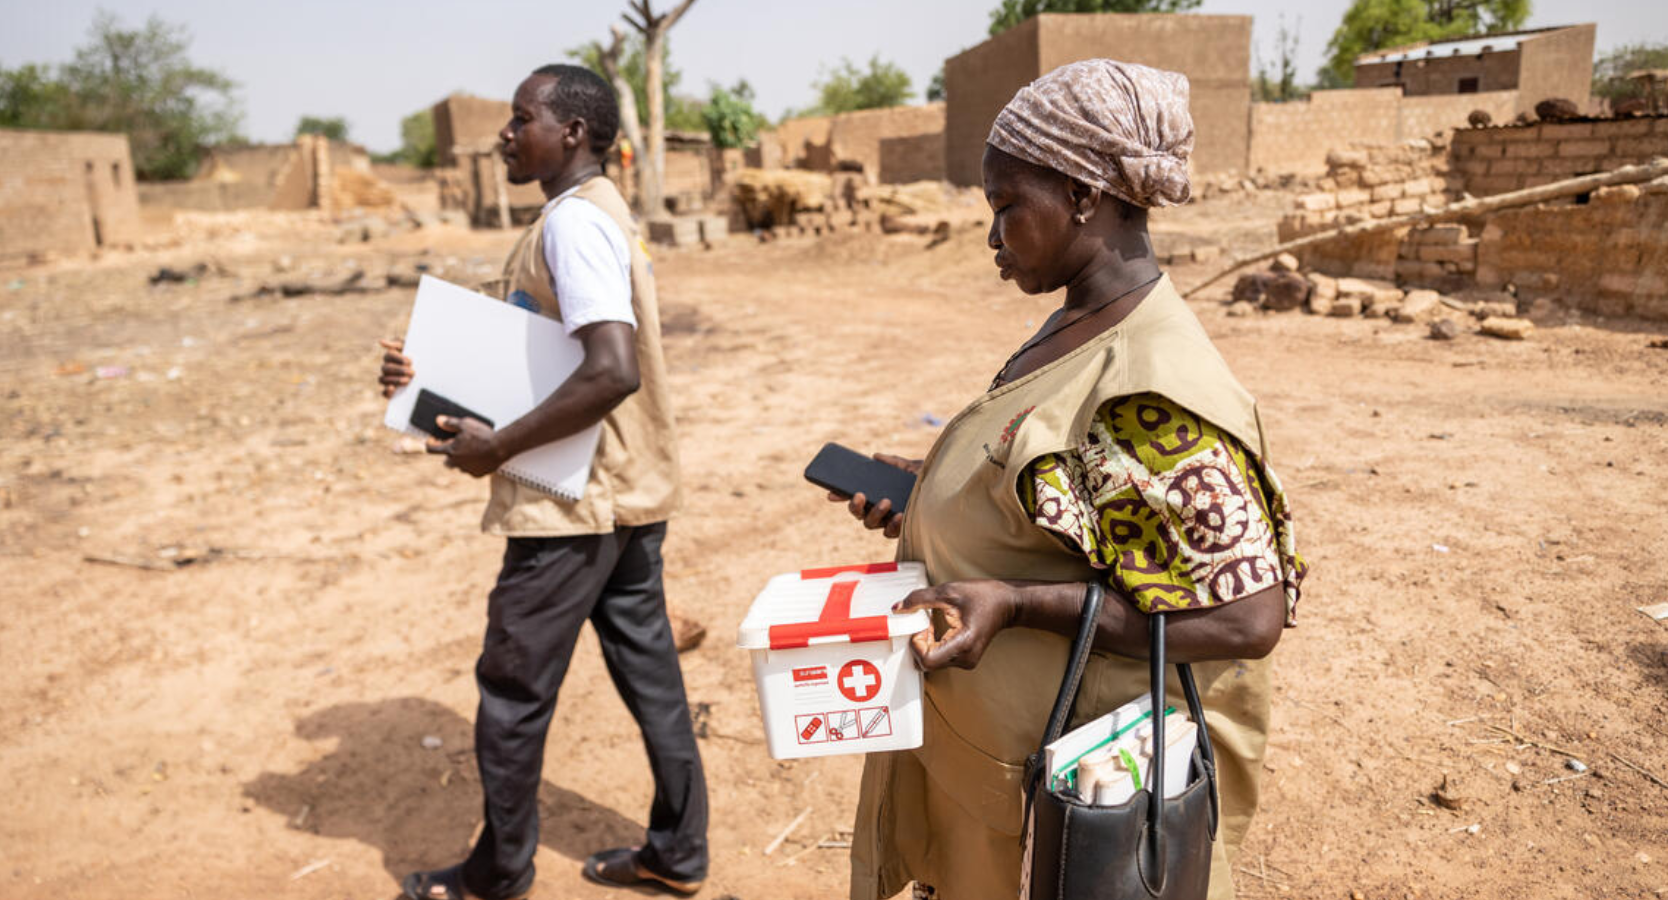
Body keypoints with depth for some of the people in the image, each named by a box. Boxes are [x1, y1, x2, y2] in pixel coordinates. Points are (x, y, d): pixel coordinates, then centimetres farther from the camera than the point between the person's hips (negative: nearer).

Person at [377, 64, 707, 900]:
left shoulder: (574, 220, -17)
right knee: (647, 667, 15)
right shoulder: (593, 212, 14)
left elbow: (613, 371, -29)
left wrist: (497, 446, -21)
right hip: (628, 491, 10)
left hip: (575, 501, -10)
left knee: (512, 687, 6)